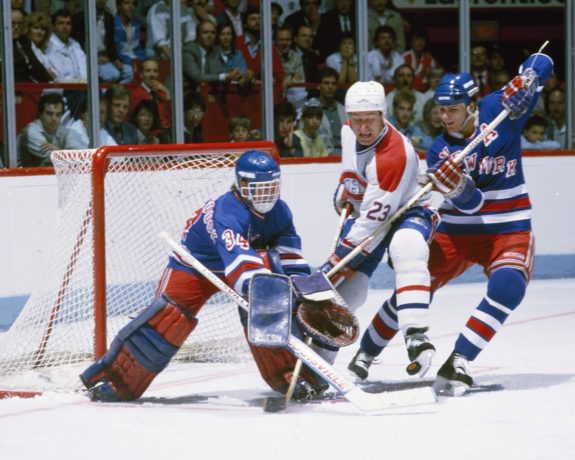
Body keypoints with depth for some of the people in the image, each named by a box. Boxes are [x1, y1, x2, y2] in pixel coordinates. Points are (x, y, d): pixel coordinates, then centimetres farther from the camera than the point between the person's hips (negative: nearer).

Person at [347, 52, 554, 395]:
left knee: (507, 286, -29)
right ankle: (365, 354, 13)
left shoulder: (497, 110, -9)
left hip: (508, 233, -2)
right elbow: (470, 204, -17)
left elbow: (542, 64, -4)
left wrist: (524, 81, -27)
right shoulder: (439, 151, -6)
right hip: (457, 233, 2)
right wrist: (458, 188, -41)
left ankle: (458, 362, -28)